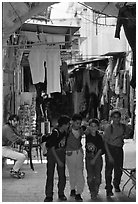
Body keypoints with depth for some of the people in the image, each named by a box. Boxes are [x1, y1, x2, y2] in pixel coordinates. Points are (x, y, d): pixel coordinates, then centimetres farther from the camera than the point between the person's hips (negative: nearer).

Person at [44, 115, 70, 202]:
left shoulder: (65, 132, -3)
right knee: (50, 175, -4)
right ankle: (49, 195, 1)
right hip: (52, 153, -5)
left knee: (62, 175, 3)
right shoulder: (55, 133, -22)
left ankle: (61, 194, 16)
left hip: (61, 153, 5)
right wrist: (58, 161, -20)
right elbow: (52, 148, -20)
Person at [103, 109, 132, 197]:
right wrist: (109, 155, -17)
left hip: (119, 149, 4)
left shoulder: (124, 127, -1)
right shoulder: (109, 128, -13)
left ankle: (116, 185, 36)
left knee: (119, 169, 11)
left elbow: (127, 135, 20)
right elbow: (105, 142, -12)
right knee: (109, 169, -3)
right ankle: (109, 189, 6)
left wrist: (123, 136, -5)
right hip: (110, 149, -4)